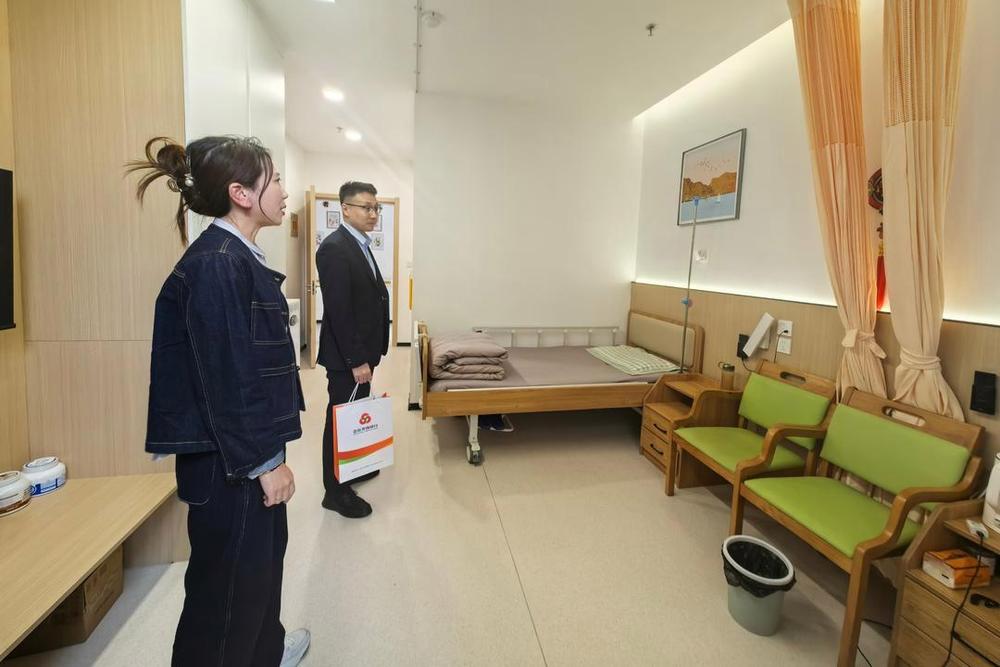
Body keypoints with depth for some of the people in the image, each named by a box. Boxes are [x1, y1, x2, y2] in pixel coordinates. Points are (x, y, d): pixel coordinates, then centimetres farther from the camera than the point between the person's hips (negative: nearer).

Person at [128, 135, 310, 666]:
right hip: (230, 460, -10)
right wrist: (265, 461, -16)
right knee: (229, 582, 10)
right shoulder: (215, 264, -22)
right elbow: (225, 378, -24)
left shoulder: (237, 257, 8)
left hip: (251, 449, 10)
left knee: (262, 558, 27)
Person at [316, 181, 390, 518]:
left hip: (361, 351, 9)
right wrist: (356, 360, -21)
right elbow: (338, 310, -22)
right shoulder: (333, 248, -17)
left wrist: (367, 353, 14)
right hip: (345, 356, -9)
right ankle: (336, 491, 18)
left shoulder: (361, 246, 13)